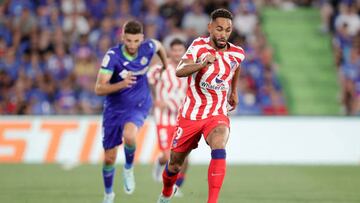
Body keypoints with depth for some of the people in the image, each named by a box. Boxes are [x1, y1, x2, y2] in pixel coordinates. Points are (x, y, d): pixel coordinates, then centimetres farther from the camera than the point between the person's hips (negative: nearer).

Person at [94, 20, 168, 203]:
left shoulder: (148, 48, -14)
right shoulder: (112, 56, -22)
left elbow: (159, 46, 13)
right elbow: (99, 89, -26)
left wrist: (166, 66, 27)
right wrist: (122, 84, -41)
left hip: (139, 105, 0)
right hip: (115, 107, 0)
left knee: (129, 135, -33)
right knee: (109, 158, 5)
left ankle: (129, 168, -3)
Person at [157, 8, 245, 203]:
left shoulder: (237, 53, -4)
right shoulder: (199, 46, -14)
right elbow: (179, 71, -32)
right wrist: (202, 64, -48)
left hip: (217, 114, 1)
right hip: (191, 113, -1)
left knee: (219, 149, -32)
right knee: (175, 163, 13)